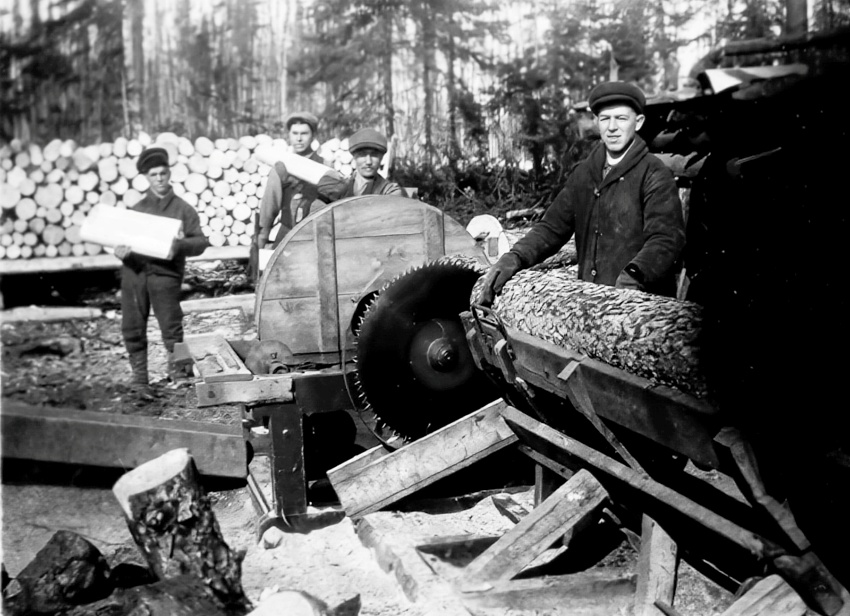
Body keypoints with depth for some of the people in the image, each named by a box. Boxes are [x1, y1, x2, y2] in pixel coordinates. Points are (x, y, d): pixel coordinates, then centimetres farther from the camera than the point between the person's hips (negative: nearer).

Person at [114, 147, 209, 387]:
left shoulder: (183, 209, 5)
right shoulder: (137, 208, 14)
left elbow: (201, 241, -1)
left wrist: (180, 246, -20)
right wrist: (119, 250, -11)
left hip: (165, 274, -3)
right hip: (134, 271, 4)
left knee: (171, 327, -3)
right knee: (132, 328, 8)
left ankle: (177, 376, 10)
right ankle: (139, 378, 21)